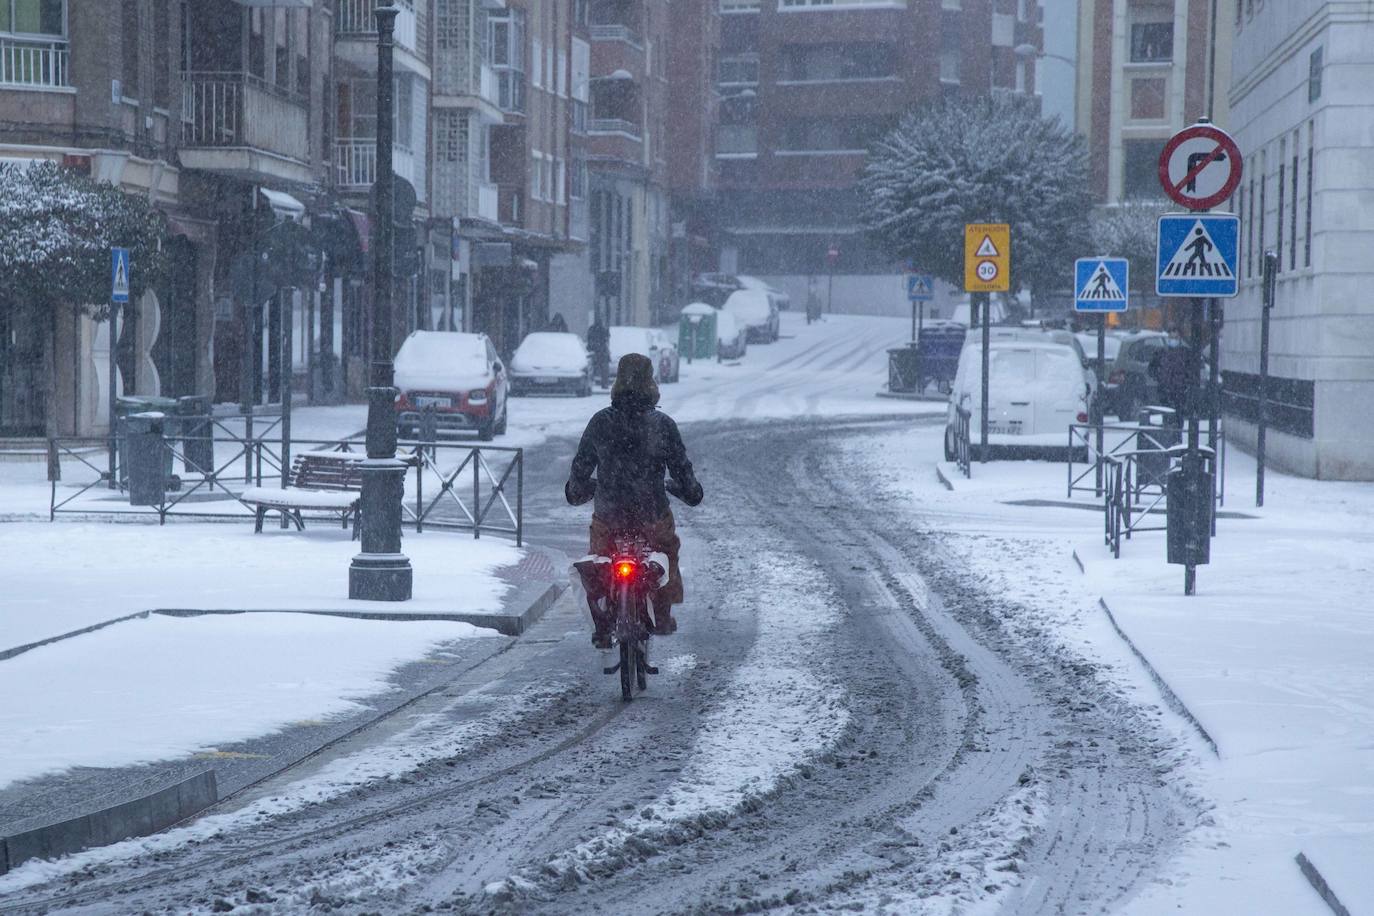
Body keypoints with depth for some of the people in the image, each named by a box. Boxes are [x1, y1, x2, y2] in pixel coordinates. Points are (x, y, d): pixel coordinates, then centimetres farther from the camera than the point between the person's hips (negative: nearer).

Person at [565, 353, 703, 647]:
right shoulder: (663, 424, -11)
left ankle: (602, 629, 19)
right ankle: (662, 618, 35)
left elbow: (581, 465, 1)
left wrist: (576, 491, 23)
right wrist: (691, 492, 18)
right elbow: (681, 467, -3)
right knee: (667, 552, 29)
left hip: (608, 516, 0)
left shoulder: (600, 422, -8)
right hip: (653, 516, 0)